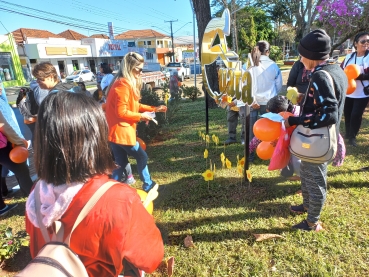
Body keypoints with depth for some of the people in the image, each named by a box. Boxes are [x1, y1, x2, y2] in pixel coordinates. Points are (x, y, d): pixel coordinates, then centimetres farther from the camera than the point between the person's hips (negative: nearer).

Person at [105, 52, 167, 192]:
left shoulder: (127, 83, 13)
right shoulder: (123, 85, -19)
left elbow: (134, 105, 16)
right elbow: (121, 112, -22)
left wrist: (154, 109, 13)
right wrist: (141, 116, -11)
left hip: (116, 132, 10)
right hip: (121, 132, -10)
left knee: (121, 163, 15)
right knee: (142, 157, 9)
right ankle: (147, 185, 27)